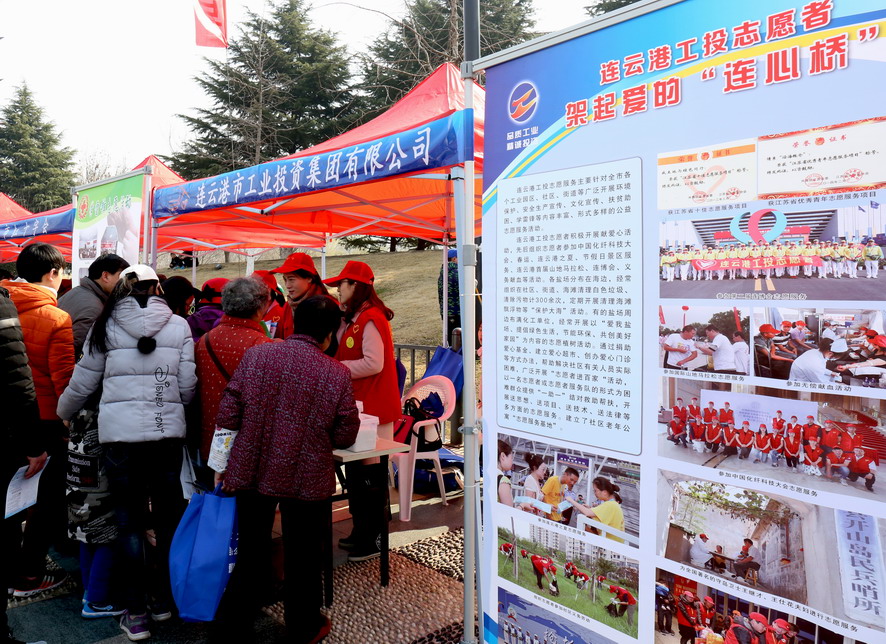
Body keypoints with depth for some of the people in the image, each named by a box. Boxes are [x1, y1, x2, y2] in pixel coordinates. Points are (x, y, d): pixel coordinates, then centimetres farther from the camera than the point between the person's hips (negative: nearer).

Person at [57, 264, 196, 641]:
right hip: (167, 432, 1)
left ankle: (136, 613, 16)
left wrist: (64, 412, 27)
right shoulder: (178, 326, 0)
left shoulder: (106, 326, 1)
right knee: (168, 517, 14)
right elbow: (188, 387, -1)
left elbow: (83, 382, 8)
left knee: (129, 522, 9)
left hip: (120, 433, 0)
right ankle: (164, 600, 27)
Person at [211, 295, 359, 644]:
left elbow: (227, 415, -6)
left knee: (251, 552, 19)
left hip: (252, 471, 2)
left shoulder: (256, 354, -7)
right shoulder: (337, 373, -12)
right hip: (307, 478, -2)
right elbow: (345, 436, -6)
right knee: (302, 555, 16)